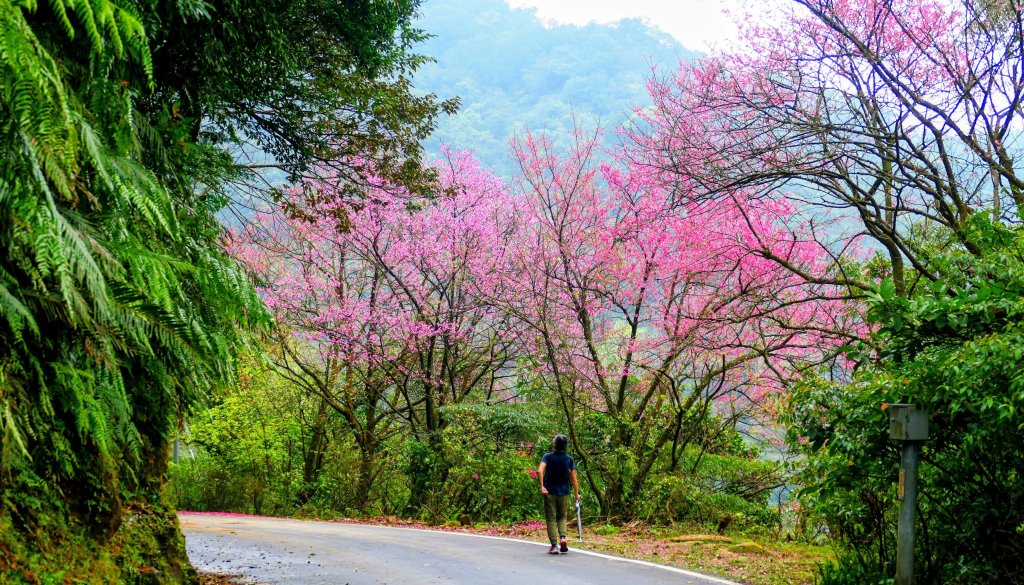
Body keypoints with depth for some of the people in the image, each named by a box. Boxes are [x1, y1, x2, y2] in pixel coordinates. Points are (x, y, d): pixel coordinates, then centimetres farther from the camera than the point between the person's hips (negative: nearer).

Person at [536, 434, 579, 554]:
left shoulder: (548, 456, -5)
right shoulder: (569, 459, 1)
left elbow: (539, 471, -20)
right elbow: (574, 479, 1)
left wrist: (542, 486, -14)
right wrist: (577, 494, 10)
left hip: (550, 492, -2)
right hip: (564, 493, 2)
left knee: (551, 519, 5)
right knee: (562, 517, 17)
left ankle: (554, 545, -1)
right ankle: (562, 537, -7)